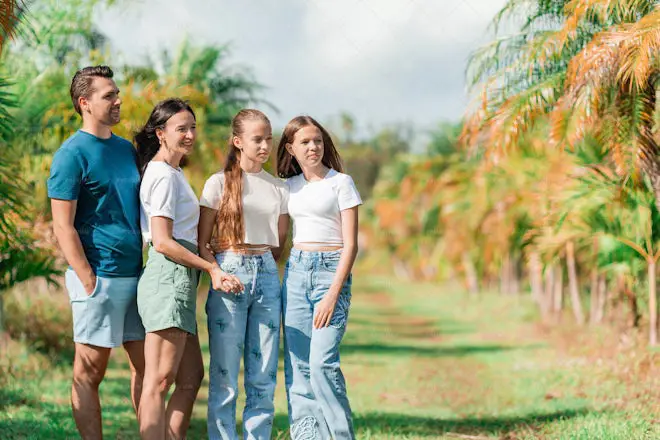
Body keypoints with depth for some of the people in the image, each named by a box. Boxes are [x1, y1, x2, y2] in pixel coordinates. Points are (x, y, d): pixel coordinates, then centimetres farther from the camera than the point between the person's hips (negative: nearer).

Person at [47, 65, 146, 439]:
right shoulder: (73, 153, -8)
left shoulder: (127, 149, 14)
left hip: (136, 274, 7)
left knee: (147, 365, 10)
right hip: (99, 276, -7)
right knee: (89, 373, 1)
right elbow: (63, 227, -12)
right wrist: (89, 282, -17)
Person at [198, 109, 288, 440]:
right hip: (229, 275, -4)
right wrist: (218, 275, -15)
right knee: (224, 373, -5)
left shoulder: (278, 188, 13)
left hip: (266, 275, 4)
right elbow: (201, 243, -1)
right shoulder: (219, 183, 1)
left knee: (264, 373, 4)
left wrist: (262, 267, 4)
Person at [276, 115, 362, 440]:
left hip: (331, 270, -5)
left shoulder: (341, 183, 0)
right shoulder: (289, 187, 13)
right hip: (295, 271, 5)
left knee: (322, 363, -17)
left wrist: (333, 294, -14)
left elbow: (350, 245, -5)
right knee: (297, 365, 0)